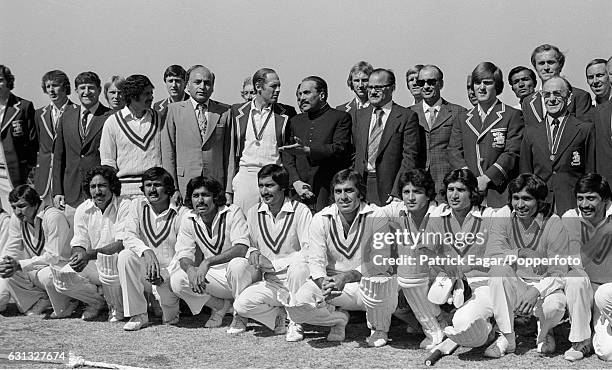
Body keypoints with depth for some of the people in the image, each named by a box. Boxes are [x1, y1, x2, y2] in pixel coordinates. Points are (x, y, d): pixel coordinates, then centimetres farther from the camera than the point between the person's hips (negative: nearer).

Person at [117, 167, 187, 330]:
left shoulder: (182, 214, -8)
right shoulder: (138, 205, 3)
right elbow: (128, 236, -9)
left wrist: (164, 276, -29)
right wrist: (147, 251, -30)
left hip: (170, 274, -3)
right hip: (145, 271, 3)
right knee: (125, 256, -25)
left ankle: (171, 313, 6)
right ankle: (138, 315, -16)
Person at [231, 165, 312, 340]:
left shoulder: (300, 211, -9)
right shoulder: (254, 213, 6)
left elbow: (309, 251, -17)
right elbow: (249, 245, 18)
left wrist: (272, 263, -19)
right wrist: (253, 252, -8)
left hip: (296, 280, -3)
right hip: (271, 283, 3)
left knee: (299, 264, -37)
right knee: (241, 304, -24)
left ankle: (296, 322, -17)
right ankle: (280, 317, 4)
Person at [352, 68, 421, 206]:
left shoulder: (407, 116, -2)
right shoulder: (360, 115, 15)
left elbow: (410, 157, -8)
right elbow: (355, 152, 15)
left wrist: (396, 191, -15)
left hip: (389, 186, -4)